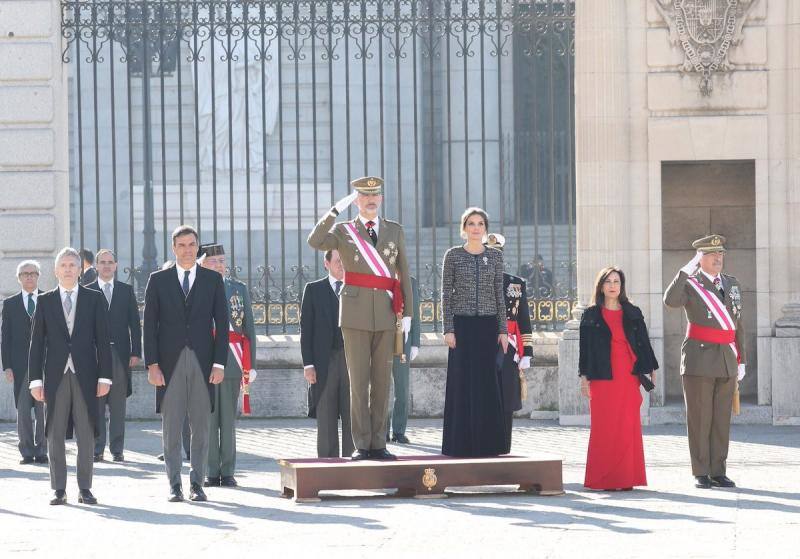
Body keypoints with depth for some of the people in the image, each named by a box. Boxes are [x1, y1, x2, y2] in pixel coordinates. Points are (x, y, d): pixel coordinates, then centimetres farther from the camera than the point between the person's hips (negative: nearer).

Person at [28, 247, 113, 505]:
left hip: (85, 375, 0)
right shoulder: (45, 301, 7)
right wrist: (36, 379, -1)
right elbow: (36, 343, 6)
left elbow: (102, 339, 4)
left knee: (86, 434, 1)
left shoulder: (94, 299, 7)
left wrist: (104, 376, -2)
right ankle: (59, 489, 6)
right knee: (55, 435, 1)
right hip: (55, 375, 1)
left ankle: (84, 488, 7)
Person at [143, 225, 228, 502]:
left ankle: (197, 484, 8)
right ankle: (174, 485, 5)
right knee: (171, 427, 0)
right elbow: (150, 324, 4)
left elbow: (221, 323, 5)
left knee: (201, 427, 2)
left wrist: (219, 363, -3)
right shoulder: (158, 280, 6)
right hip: (169, 362, 0)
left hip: (202, 362, 0)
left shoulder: (213, 279, 8)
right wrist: (152, 364, -5)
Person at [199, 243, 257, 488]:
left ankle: (228, 472, 6)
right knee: (208, 419, 1)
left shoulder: (239, 289, 11)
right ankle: (212, 473, 6)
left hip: (231, 360, 1)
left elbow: (249, 328, 11)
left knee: (229, 419, 2)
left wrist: (250, 365, 6)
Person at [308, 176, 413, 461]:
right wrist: (336, 210, -20)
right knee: (358, 382, -3)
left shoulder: (395, 231, 12)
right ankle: (361, 445, 0)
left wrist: (407, 314, 6)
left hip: (386, 315, 2)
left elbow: (403, 274, 11)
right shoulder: (343, 231, 5)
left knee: (382, 382, 4)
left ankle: (378, 444, 7)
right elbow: (315, 242, -16)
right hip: (356, 315, -2)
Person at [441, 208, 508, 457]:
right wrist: (448, 329, -7)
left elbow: (499, 294, 9)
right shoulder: (453, 255, 3)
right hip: (462, 324, -2)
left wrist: (503, 329, 3)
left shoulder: (495, 256, 9)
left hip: (488, 325, 2)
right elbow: (446, 294, 1)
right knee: (463, 383, -2)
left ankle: (487, 443, 7)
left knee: (487, 384, 1)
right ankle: (462, 443, 2)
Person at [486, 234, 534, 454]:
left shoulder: (517, 285, 11)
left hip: (507, 356, 1)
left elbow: (524, 322, 10)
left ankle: (503, 451, 8)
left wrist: (526, 354, 3)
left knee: (506, 408, 2)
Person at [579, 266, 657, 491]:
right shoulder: (591, 315, 8)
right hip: (603, 377, -2)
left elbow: (644, 342, 13)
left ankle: (626, 477, 1)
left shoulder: (633, 313, 12)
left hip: (629, 375, 2)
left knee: (629, 426, -2)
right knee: (604, 427, -4)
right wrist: (584, 377, -1)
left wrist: (651, 370, 7)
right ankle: (603, 478, -1)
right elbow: (585, 346, 5)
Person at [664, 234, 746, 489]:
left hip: (726, 360, 5)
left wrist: (741, 360, 14)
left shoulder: (732, 284, 14)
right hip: (699, 360, -5)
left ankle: (718, 471, 12)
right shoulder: (689, 284, -3)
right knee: (699, 418, -1)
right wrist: (686, 271, -22)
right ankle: (701, 474, 4)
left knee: (722, 419, 6)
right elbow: (670, 301, -25)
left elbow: (737, 325, 17)